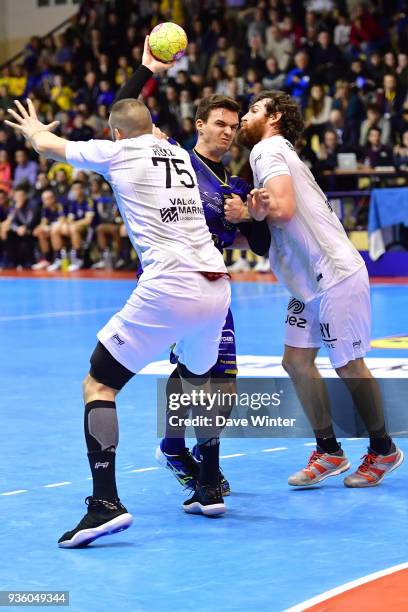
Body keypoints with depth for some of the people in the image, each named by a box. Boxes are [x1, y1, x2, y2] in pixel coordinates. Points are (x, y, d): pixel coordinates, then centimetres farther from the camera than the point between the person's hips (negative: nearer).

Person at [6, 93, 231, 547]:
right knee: (197, 382, 30)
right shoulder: (181, 156, 19)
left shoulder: (116, 153, 5)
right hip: (216, 286, 6)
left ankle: (105, 504, -14)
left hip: (168, 287, -6)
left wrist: (33, 130, 46)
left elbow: (47, 145, 23)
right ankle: (210, 491, 34)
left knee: (98, 385, 1)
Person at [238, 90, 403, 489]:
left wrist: (257, 213, -6)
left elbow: (283, 210, -25)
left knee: (348, 367, 1)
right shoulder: (275, 152, 19)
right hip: (311, 281, 9)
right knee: (297, 361, 7)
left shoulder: (268, 149, -9)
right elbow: (268, 231, 13)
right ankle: (329, 452, 14)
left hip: (336, 276, -9)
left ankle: (383, 450, 17)